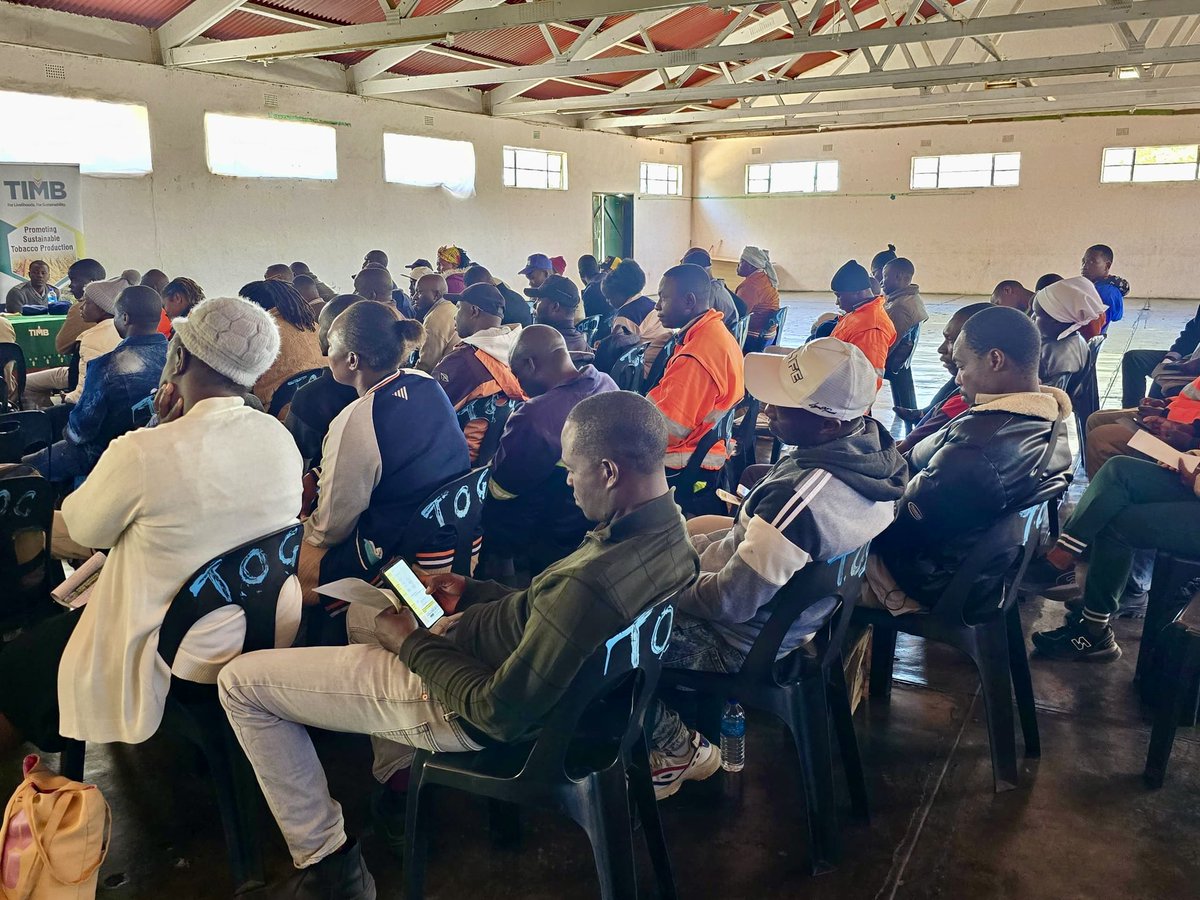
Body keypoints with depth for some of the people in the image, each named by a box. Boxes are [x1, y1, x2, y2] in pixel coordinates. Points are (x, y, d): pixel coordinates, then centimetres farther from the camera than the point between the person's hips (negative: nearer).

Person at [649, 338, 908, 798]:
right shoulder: (874, 443, -12)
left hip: (746, 640, -9)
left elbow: (731, 601, -27)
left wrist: (667, 592, -10)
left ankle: (678, 751, 20)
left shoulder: (799, 495, -39)